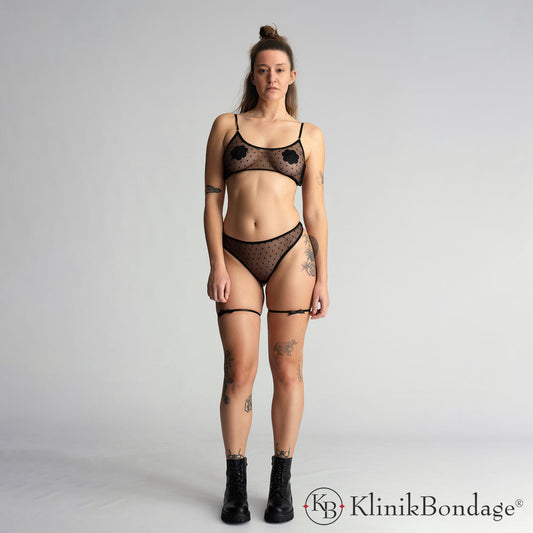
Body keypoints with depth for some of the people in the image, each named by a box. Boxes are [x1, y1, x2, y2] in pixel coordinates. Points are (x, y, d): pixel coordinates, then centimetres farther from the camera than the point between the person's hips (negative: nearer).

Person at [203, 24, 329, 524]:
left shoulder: (309, 135, 9)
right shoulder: (226, 125, 9)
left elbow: (315, 211, 7)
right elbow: (212, 199, 4)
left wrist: (322, 278, 3)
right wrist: (217, 265, -6)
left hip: (290, 253, 0)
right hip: (236, 257, 0)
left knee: (287, 370, 4)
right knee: (239, 370, 0)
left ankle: (281, 481, 19)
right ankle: (235, 482, 17)